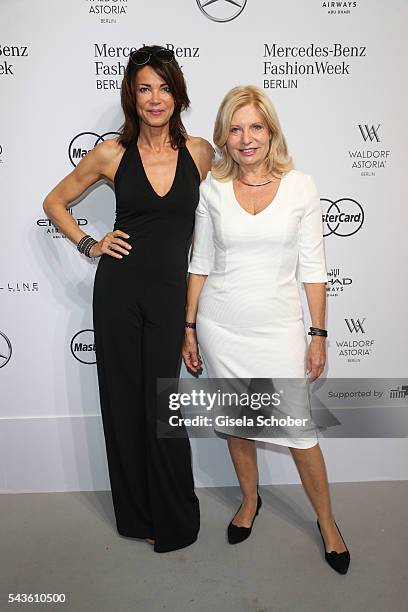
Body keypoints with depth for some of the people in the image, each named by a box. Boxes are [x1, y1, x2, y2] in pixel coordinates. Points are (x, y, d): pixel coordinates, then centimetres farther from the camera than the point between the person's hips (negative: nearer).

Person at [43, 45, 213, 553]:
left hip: (170, 291, 0)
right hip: (118, 287, 1)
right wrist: (89, 244, 0)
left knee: (163, 406, 3)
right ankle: (136, 513, 31)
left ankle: (174, 520, 27)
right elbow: (54, 201, 13)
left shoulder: (199, 152, 1)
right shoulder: (111, 154, 0)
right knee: (124, 399, 9)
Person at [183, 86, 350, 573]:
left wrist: (319, 334, -3)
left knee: (300, 428, 4)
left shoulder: (300, 186, -4)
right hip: (222, 327, 2)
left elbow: (312, 267, -2)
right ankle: (250, 500, 43)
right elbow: (200, 263, 4)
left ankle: (327, 522, 30)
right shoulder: (212, 188, -1)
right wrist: (190, 328, 4)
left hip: (279, 327, -1)